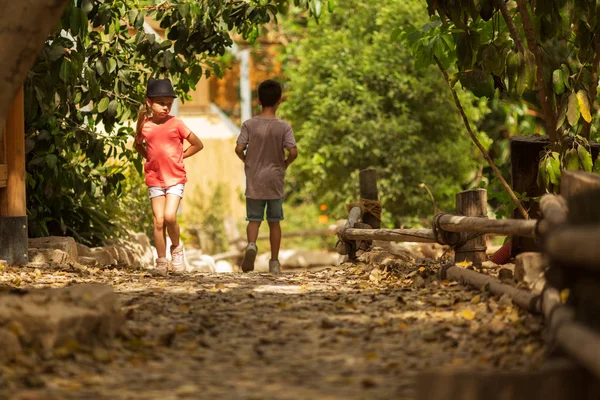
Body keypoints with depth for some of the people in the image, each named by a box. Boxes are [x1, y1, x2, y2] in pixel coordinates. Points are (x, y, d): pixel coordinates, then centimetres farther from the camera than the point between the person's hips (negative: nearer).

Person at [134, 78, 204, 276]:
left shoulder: (176, 124, -5)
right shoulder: (145, 125, 1)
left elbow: (198, 144, 3)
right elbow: (138, 145, 24)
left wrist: (180, 156, 0)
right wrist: (149, 157, 10)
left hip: (175, 179, -2)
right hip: (154, 180, 2)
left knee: (170, 216, -17)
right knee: (159, 221, -2)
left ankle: (176, 248, 9)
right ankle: (161, 261, 6)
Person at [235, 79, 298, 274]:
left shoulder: (249, 124, -5)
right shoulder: (284, 126, -7)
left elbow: (239, 149, -12)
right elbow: (293, 152, -16)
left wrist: (246, 160, 8)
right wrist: (285, 164, 5)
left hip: (254, 182, 0)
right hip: (275, 181, 0)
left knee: (254, 219, 6)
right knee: (274, 221, 11)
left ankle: (251, 245, -23)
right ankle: (274, 262, 12)